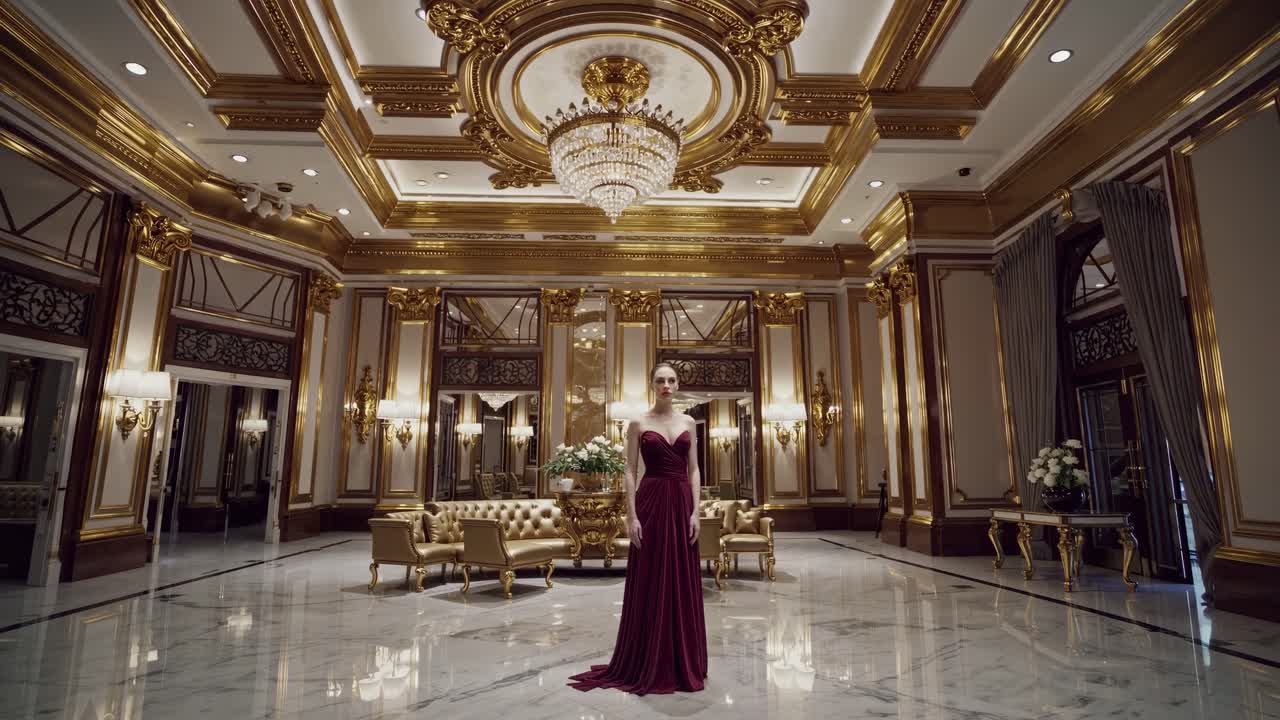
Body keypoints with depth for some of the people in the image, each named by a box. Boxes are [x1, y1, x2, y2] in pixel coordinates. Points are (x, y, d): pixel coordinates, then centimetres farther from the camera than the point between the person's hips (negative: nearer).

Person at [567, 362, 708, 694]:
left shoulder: (688, 422, 9)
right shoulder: (639, 423, 0)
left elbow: (694, 470, 7)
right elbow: (630, 471, -3)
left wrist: (695, 511, -2)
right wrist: (631, 516, -11)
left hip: (681, 502, 3)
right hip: (651, 502, -3)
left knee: (683, 582, 8)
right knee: (650, 581, 2)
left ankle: (683, 663, 22)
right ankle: (648, 665, 16)